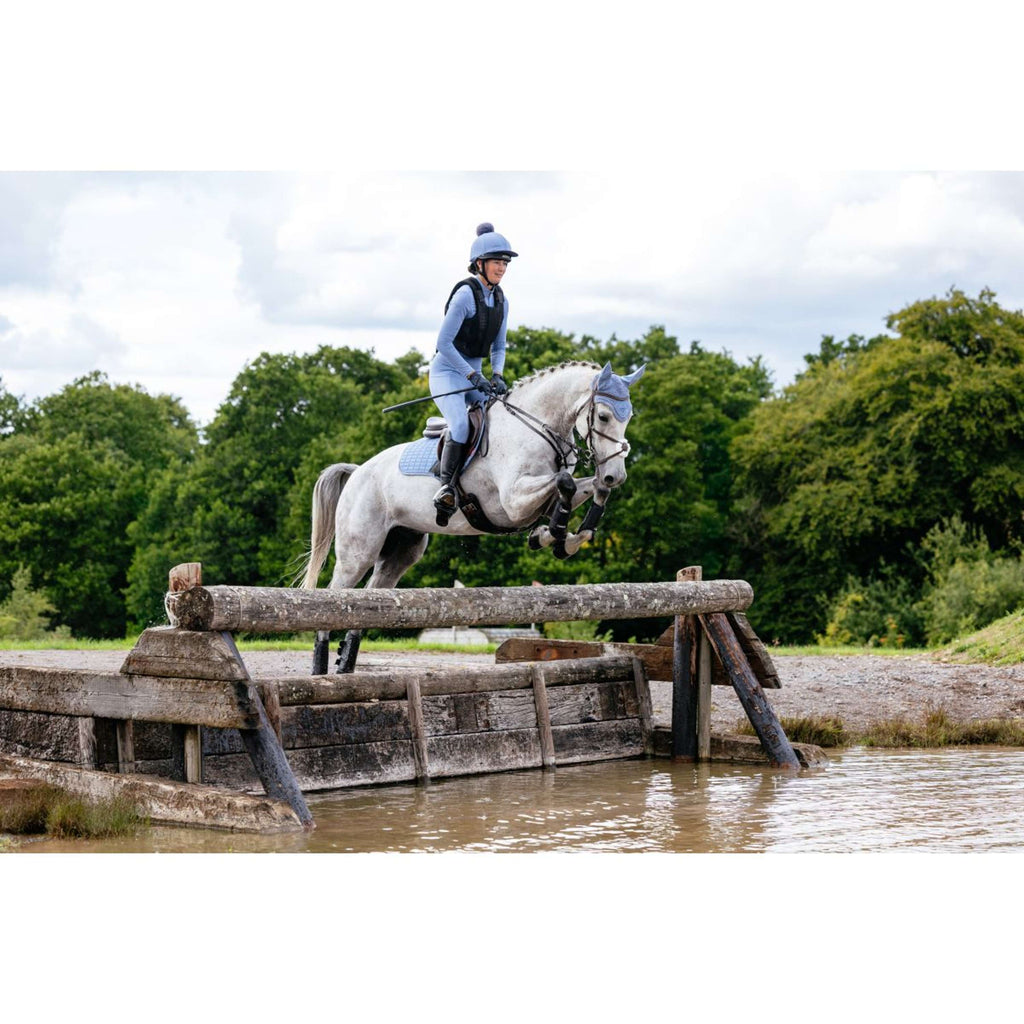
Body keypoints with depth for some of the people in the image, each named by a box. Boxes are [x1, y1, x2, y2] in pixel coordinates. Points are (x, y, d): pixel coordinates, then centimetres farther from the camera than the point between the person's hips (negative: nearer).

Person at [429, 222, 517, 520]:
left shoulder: (501, 300, 8)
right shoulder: (466, 294, -15)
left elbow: (498, 347, 14)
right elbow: (444, 343, -18)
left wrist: (497, 375, -6)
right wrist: (473, 375, -22)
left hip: (474, 374, 8)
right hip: (447, 372, -8)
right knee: (460, 424, -28)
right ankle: (446, 489, -25)